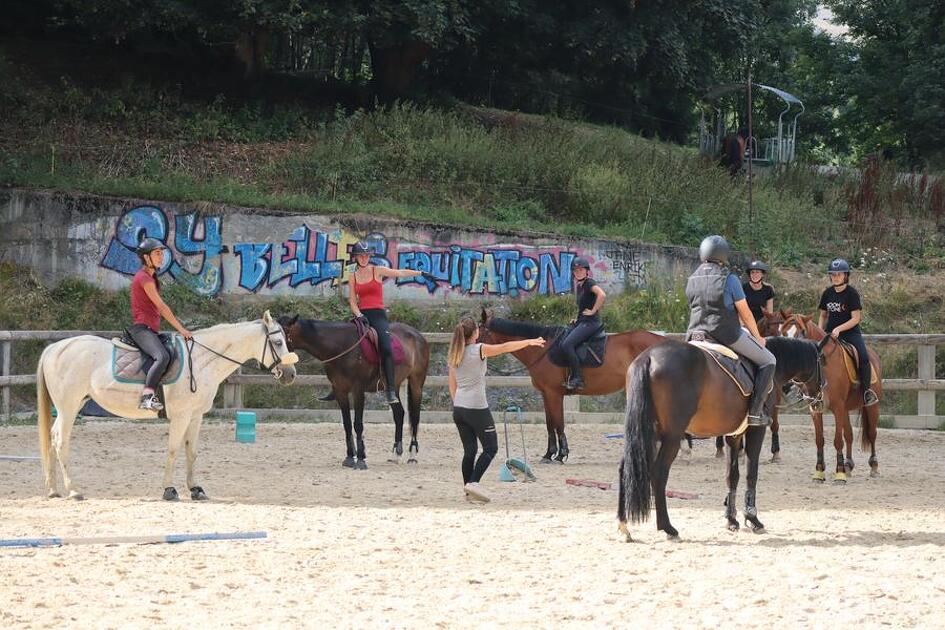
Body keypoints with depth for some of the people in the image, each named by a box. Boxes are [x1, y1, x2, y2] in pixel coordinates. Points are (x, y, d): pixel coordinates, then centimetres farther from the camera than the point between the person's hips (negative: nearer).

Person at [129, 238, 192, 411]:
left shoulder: (150, 277, 22)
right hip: (142, 328, -11)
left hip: (150, 330, 11)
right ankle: (147, 396, -41)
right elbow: (161, 306, -13)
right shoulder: (144, 277, -9)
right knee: (163, 356, -33)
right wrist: (181, 329, -12)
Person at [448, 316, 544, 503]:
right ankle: (473, 482, -11)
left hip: (458, 408, 6)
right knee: (491, 448, 4)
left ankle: (469, 491, 11)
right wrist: (530, 342, 5)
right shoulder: (479, 350, -11)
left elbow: (452, 385, 12)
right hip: (477, 408, -6)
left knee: (469, 450, 12)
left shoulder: (454, 355, 7)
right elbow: (505, 347, -5)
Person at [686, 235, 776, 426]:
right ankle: (756, 412, -2)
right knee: (767, 361, 8)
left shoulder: (692, 280, 8)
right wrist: (757, 337, 12)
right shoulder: (729, 280, -10)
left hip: (695, 333, 6)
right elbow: (745, 314, -5)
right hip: (728, 335, -6)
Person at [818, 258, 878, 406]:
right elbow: (823, 315, 18)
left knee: (864, 358, -25)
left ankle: (867, 391, -13)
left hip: (850, 332, -4)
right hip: (830, 332, 4)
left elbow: (856, 318, -11)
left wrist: (839, 329, -22)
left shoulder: (852, 293, -6)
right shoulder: (827, 293, 8)